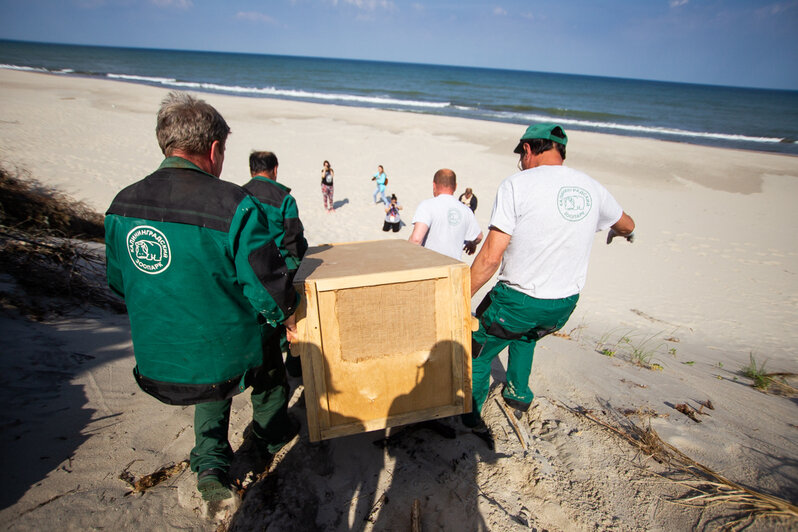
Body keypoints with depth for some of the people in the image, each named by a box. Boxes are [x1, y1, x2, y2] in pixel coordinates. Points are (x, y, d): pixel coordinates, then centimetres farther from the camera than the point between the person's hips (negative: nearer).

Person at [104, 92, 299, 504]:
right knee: (268, 365, 29)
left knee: (214, 390, 36)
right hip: (231, 357, -4)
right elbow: (266, 284, -19)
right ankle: (270, 440, 52)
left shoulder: (122, 206, -5)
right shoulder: (234, 206, -24)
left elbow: (118, 283, 7)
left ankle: (210, 465, 25)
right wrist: (286, 317, 2)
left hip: (157, 362, 5)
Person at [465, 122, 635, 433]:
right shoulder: (591, 188, 3)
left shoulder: (517, 185, -15)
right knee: (525, 334, 36)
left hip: (519, 301, -6)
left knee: (478, 351, 18)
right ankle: (518, 394, 44)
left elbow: (490, 258, -20)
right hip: (566, 305, 6)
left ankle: (470, 412, 32)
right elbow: (627, 225, 23)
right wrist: (617, 232, 47)